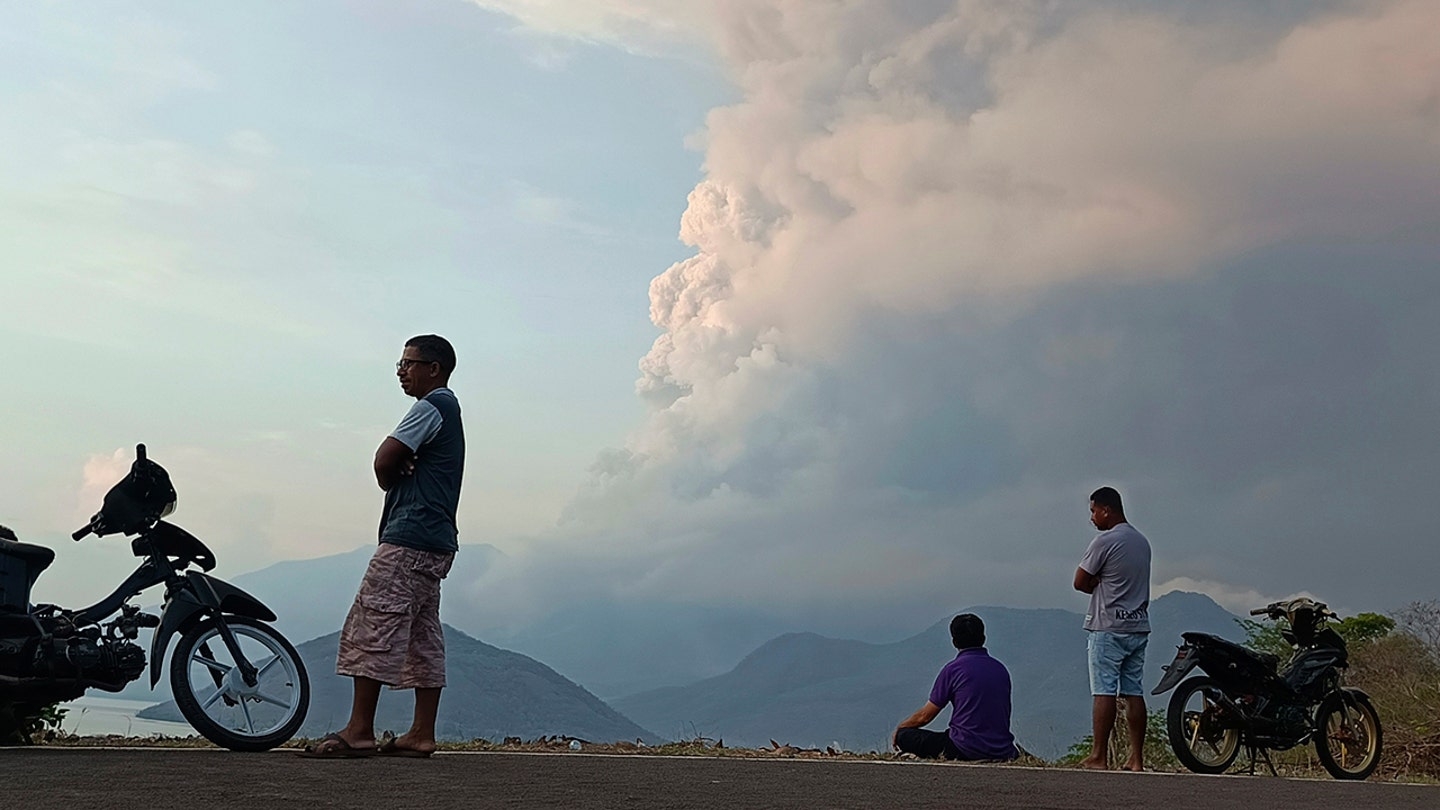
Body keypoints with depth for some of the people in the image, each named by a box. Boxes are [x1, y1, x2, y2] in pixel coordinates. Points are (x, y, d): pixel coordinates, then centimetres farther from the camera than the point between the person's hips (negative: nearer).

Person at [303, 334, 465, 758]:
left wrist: (394, 477, 7)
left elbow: (383, 461, -13)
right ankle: (422, 734, 8)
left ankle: (359, 731, -10)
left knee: (372, 625, -10)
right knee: (422, 636, 7)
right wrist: (400, 472, 3)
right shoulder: (449, 410, 23)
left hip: (409, 537, -10)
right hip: (437, 541, 10)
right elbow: (392, 463, 24)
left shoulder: (431, 407, -8)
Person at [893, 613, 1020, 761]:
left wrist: (899, 729, 21)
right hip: (1002, 752, 6)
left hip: (966, 750, -6)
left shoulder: (953, 669, -6)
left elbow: (925, 716, 0)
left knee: (904, 735, 4)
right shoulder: (1001, 669, 11)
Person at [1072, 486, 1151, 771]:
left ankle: (1099, 756, -6)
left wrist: (1098, 585, 8)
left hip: (1108, 629, -8)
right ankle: (1136, 758, 6)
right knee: (1134, 692, 7)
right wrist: (1103, 585, 7)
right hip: (1139, 627, 8)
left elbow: (1080, 582, -8)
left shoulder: (1105, 541, -11)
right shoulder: (1142, 542, 14)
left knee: (1104, 692, -6)